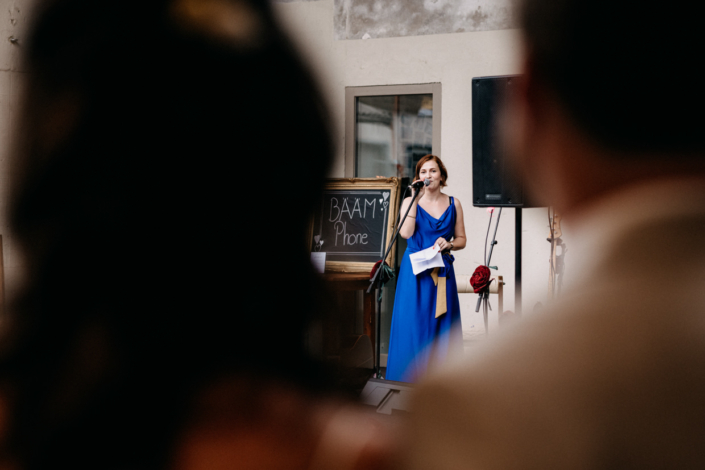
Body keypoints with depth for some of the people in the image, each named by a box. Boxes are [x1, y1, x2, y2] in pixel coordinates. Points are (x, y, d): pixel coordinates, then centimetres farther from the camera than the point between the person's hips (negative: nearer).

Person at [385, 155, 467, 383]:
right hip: (415, 270, -2)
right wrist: (416, 199, -11)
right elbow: (406, 233, -13)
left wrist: (448, 244, -9)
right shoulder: (410, 202, 4)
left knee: (442, 327, 1)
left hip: (442, 272, 2)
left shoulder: (453, 204, 10)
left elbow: (461, 239, 13)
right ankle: (409, 381, 5)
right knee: (413, 325, -4)